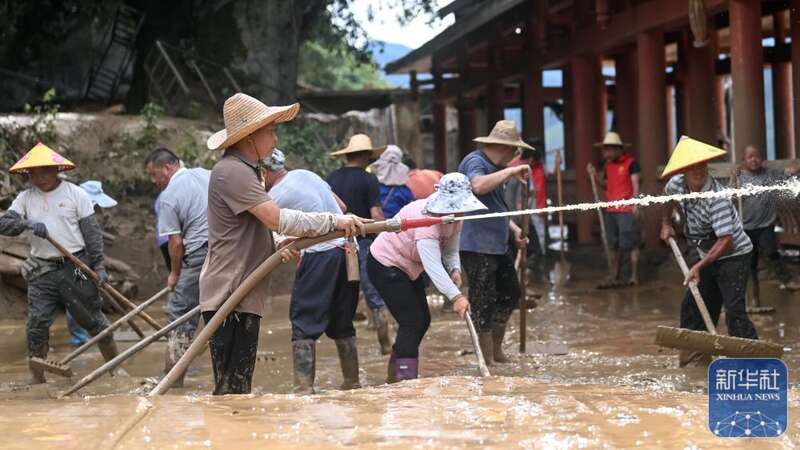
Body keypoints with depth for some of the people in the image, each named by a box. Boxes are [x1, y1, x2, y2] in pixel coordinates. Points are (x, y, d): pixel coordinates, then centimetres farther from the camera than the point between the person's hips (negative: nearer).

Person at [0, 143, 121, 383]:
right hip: (42, 271, 2)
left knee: (93, 319, 5)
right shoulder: (25, 198, 6)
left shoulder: (75, 194, -1)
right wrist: (28, 224, -24)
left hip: (76, 267, -2)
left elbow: (92, 232, -1)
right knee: (37, 324, -3)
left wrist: (99, 265, -7)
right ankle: (37, 379, 6)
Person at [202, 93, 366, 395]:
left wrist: (278, 246, 12)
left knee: (238, 388, 11)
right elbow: (278, 219, -21)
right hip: (229, 297, -11)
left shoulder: (245, 170, 20)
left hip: (242, 295, 11)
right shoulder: (231, 171, -14)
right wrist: (335, 222, -16)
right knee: (232, 390, -11)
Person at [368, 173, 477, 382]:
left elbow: (451, 250, 1)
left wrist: (455, 269, -22)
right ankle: (406, 380, -15)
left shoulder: (454, 218, -7)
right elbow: (432, 265, -44)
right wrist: (456, 297, -51)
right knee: (412, 322, -17)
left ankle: (394, 376, 24)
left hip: (409, 267, 10)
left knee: (422, 321, 11)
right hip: (385, 264, -10)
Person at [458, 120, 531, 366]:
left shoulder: (494, 167, 19)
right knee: (484, 303, -6)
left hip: (497, 245, 11)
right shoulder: (475, 162, -13)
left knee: (509, 294, 18)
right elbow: (478, 186, -37)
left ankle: (497, 351, 30)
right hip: (477, 246, -11)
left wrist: (513, 228, 18)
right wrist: (510, 172, -30)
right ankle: (488, 361, 1)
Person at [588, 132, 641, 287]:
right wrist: (595, 174, 5)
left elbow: (635, 184, -8)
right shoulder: (608, 164, 14)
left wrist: (635, 203, -16)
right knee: (614, 245, 11)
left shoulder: (630, 162, -6)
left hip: (626, 210, -7)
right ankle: (615, 277, 16)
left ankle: (634, 276, 0)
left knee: (631, 244, -4)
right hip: (611, 210, 7)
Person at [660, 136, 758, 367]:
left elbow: (726, 241, -32)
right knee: (692, 304, 11)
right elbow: (668, 196, 21)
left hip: (734, 255, -8)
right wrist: (666, 224, 12)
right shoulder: (677, 184, -8)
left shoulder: (716, 198, -30)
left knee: (734, 309, -20)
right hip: (708, 255, 8)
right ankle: (698, 351, 23)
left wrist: (699, 266, -34)